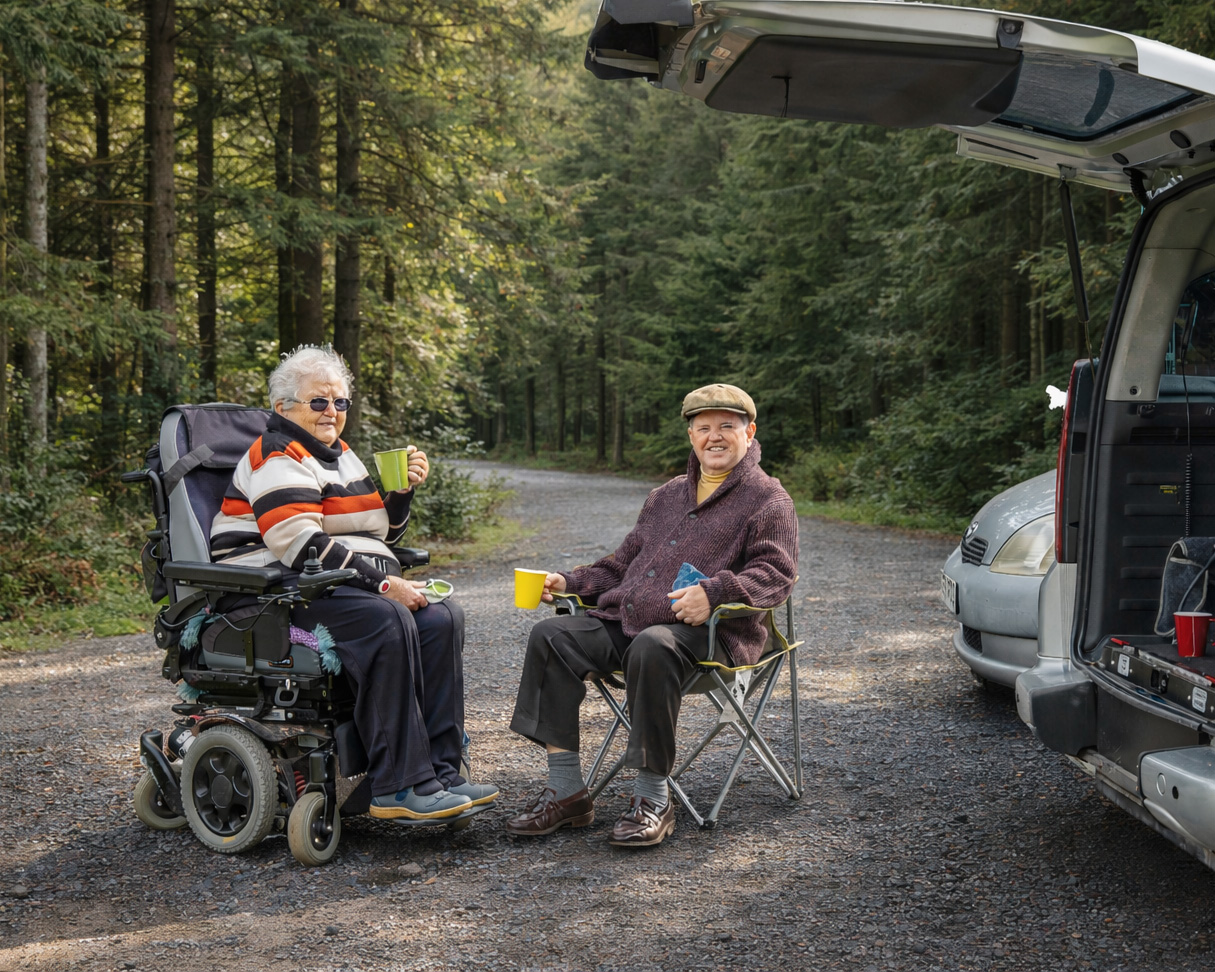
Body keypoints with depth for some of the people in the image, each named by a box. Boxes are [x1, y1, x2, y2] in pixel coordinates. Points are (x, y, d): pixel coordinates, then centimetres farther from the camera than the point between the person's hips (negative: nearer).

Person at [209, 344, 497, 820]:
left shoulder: (339, 455, 22)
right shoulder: (277, 459, -7)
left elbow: (382, 534, 25)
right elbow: (302, 546, -21)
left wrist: (402, 490, 6)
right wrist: (382, 583, -23)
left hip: (350, 584, 9)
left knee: (442, 617, -13)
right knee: (387, 621, -33)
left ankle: (439, 771, -17)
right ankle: (397, 788, -32)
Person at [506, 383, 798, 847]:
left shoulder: (768, 499, 6)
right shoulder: (667, 496, 28)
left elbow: (776, 573, -8)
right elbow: (625, 561, 33)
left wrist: (714, 591, -25)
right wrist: (570, 582, 17)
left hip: (709, 631, -7)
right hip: (626, 619, 7)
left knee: (652, 647, -40)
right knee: (551, 635, -15)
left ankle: (653, 799, -27)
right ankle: (566, 791, -16)